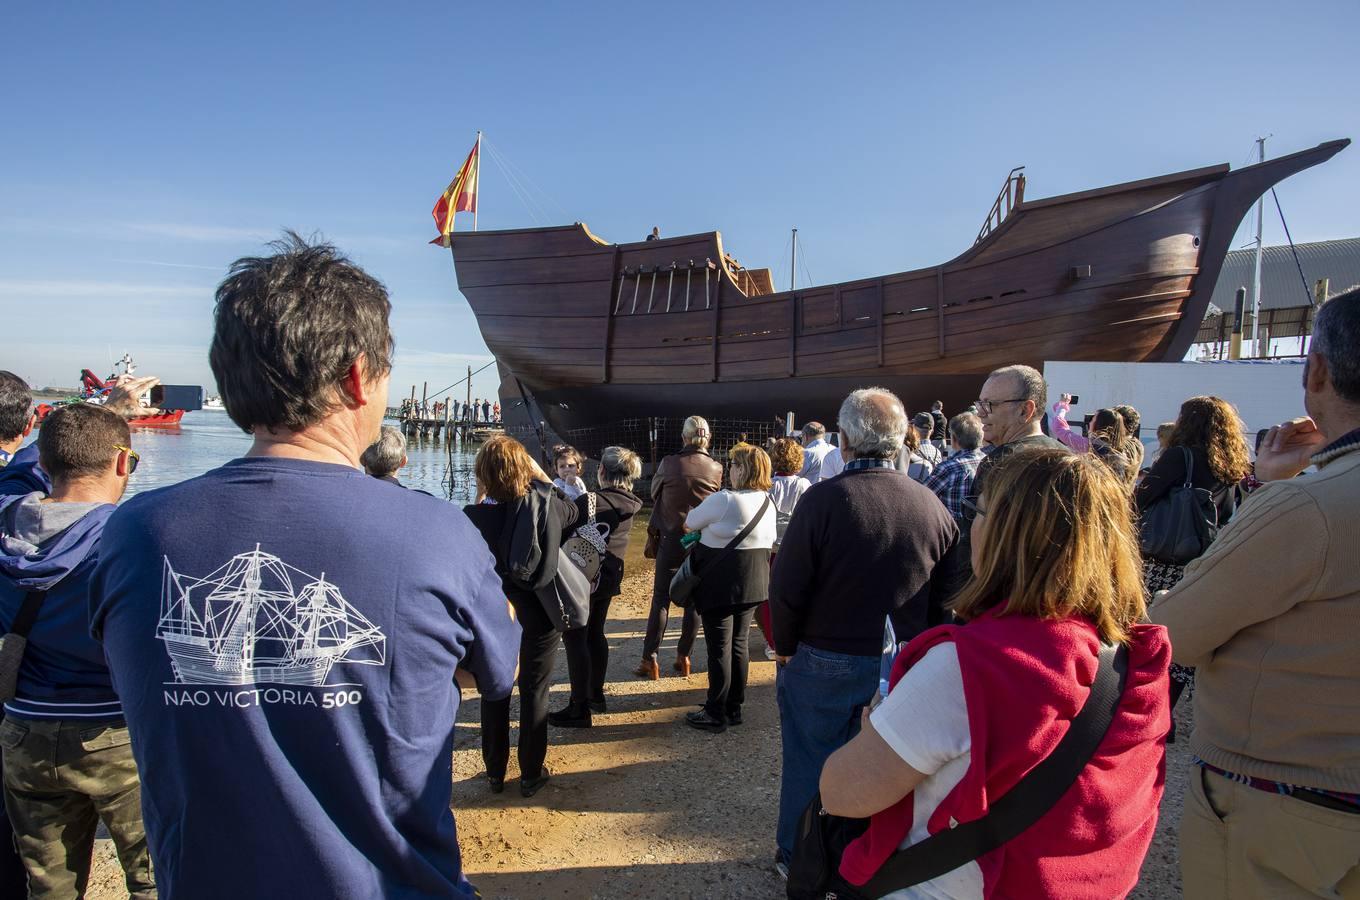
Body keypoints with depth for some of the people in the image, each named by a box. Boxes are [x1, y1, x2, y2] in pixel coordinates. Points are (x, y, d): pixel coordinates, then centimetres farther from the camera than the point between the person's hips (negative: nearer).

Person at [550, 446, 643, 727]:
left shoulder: (589, 501, -21)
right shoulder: (628, 505, 0)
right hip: (610, 578, 8)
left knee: (575, 638, -1)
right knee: (595, 633, 20)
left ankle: (580, 708, 0)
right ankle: (596, 695, 32)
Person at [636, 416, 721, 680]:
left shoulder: (669, 463, -10)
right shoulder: (716, 469, -6)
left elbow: (654, 491, 4)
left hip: (670, 540, -1)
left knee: (661, 600, 5)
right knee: (694, 601, 11)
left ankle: (649, 659, 6)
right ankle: (683, 657, 17)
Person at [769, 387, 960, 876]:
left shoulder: (823, 499, -20)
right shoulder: (931, 505, -7)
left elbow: (786, 587, -16)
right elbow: (943, 592, 2)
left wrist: (785, 647, -1)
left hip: (825, 660, -3)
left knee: (811, 761, 14)